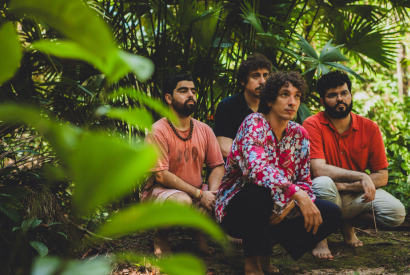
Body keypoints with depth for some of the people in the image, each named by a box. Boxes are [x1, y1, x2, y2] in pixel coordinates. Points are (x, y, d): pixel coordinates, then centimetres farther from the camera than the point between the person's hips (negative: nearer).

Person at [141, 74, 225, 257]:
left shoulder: (204, 130, 3)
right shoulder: (158, 131, -15)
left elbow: (217, 166, 3)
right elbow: (161, 175, -20)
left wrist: (212, 193, -19)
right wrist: (200, 194, -24)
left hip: (196, 192, 6)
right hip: (160, 191, -5)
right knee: (182, 201, -38)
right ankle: (161, 234, -4)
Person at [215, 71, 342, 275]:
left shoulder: (299, 134, 3)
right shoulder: (254, 123, -17)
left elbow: (304, 182, 2)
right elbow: (257, 169, -34)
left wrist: (289, 206, -19)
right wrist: (298, 195, -42)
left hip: (276, 211, 6)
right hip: (236, 210, -6)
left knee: (332, 214, -8)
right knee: (262, 191, -39)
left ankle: (269, 241, 6)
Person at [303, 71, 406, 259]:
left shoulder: (369, 128, -4)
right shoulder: (313, 125, -13)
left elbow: (382, 176, -5)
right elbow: (318, 170, -25)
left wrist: (345, 186, -19)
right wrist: (361, 177, -29)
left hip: (356, 196, 4)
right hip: (326, 197, -4)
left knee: (396, 213, -21)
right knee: (323, 183, -37)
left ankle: (348, 224, 10)